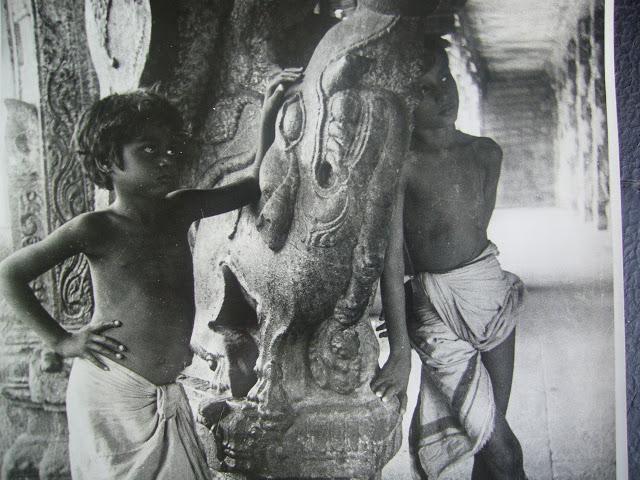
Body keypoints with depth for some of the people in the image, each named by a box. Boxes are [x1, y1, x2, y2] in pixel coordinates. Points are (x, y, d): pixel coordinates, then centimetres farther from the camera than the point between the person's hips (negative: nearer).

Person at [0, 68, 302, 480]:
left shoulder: (181, 210, 1)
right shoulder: (96, 229, -13)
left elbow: (255, 184, 8)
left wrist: (269, 114, 0)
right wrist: (61, 340, -7)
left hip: (167, 394, 5)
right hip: (111, 390, -5)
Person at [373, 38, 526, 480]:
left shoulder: (486, 153, 3)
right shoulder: (400, 166, -14)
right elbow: (392, 261, -15)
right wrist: (399, 349, -16)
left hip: (493, 292, 5)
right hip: (438, 310, -5)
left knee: (493, 429, 15)